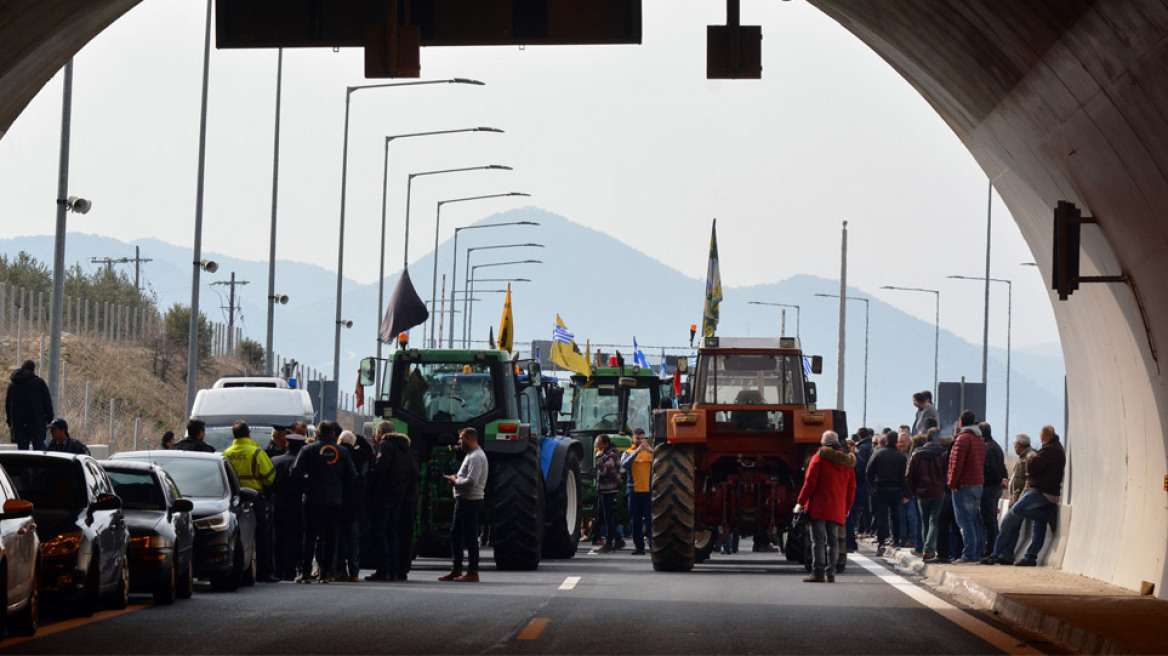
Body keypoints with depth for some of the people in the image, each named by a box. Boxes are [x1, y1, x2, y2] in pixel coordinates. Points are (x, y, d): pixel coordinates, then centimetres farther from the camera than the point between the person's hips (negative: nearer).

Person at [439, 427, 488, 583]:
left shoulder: (476, 457, -16)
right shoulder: (471, 455, 19)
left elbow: (471, 482, -25)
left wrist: (455, 481, -10)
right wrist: (457, 478, 5)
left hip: (470, 501, -11)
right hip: (463, 500, 11)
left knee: (470, 537, -6)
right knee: (455, 535, 14)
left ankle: (473, 572, -2)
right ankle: (456, 569, 20)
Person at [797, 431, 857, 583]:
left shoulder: (819, 458, -4)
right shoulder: (848, 461, 12)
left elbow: (810, 483, -8)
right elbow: (851, 488, 14)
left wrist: (801, 502, -2)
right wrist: (847, 508, 22)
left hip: (819, 507, -5)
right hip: (837, 510, 5)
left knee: (818, 539, -5)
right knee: (833, 540, 9)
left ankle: (818, 572, -10)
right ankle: (830, 573, 5)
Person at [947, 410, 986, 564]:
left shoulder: (963, 439, -12)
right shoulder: (980, 440, 16)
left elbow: (957, 464, -16)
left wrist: (952, 483, -10)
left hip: (964, 486, -8)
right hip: (978, 485, 8)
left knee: (965, 521, -9)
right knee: (975, 520, 11)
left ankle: (969, 555, -13)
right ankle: (976, 555, 11)